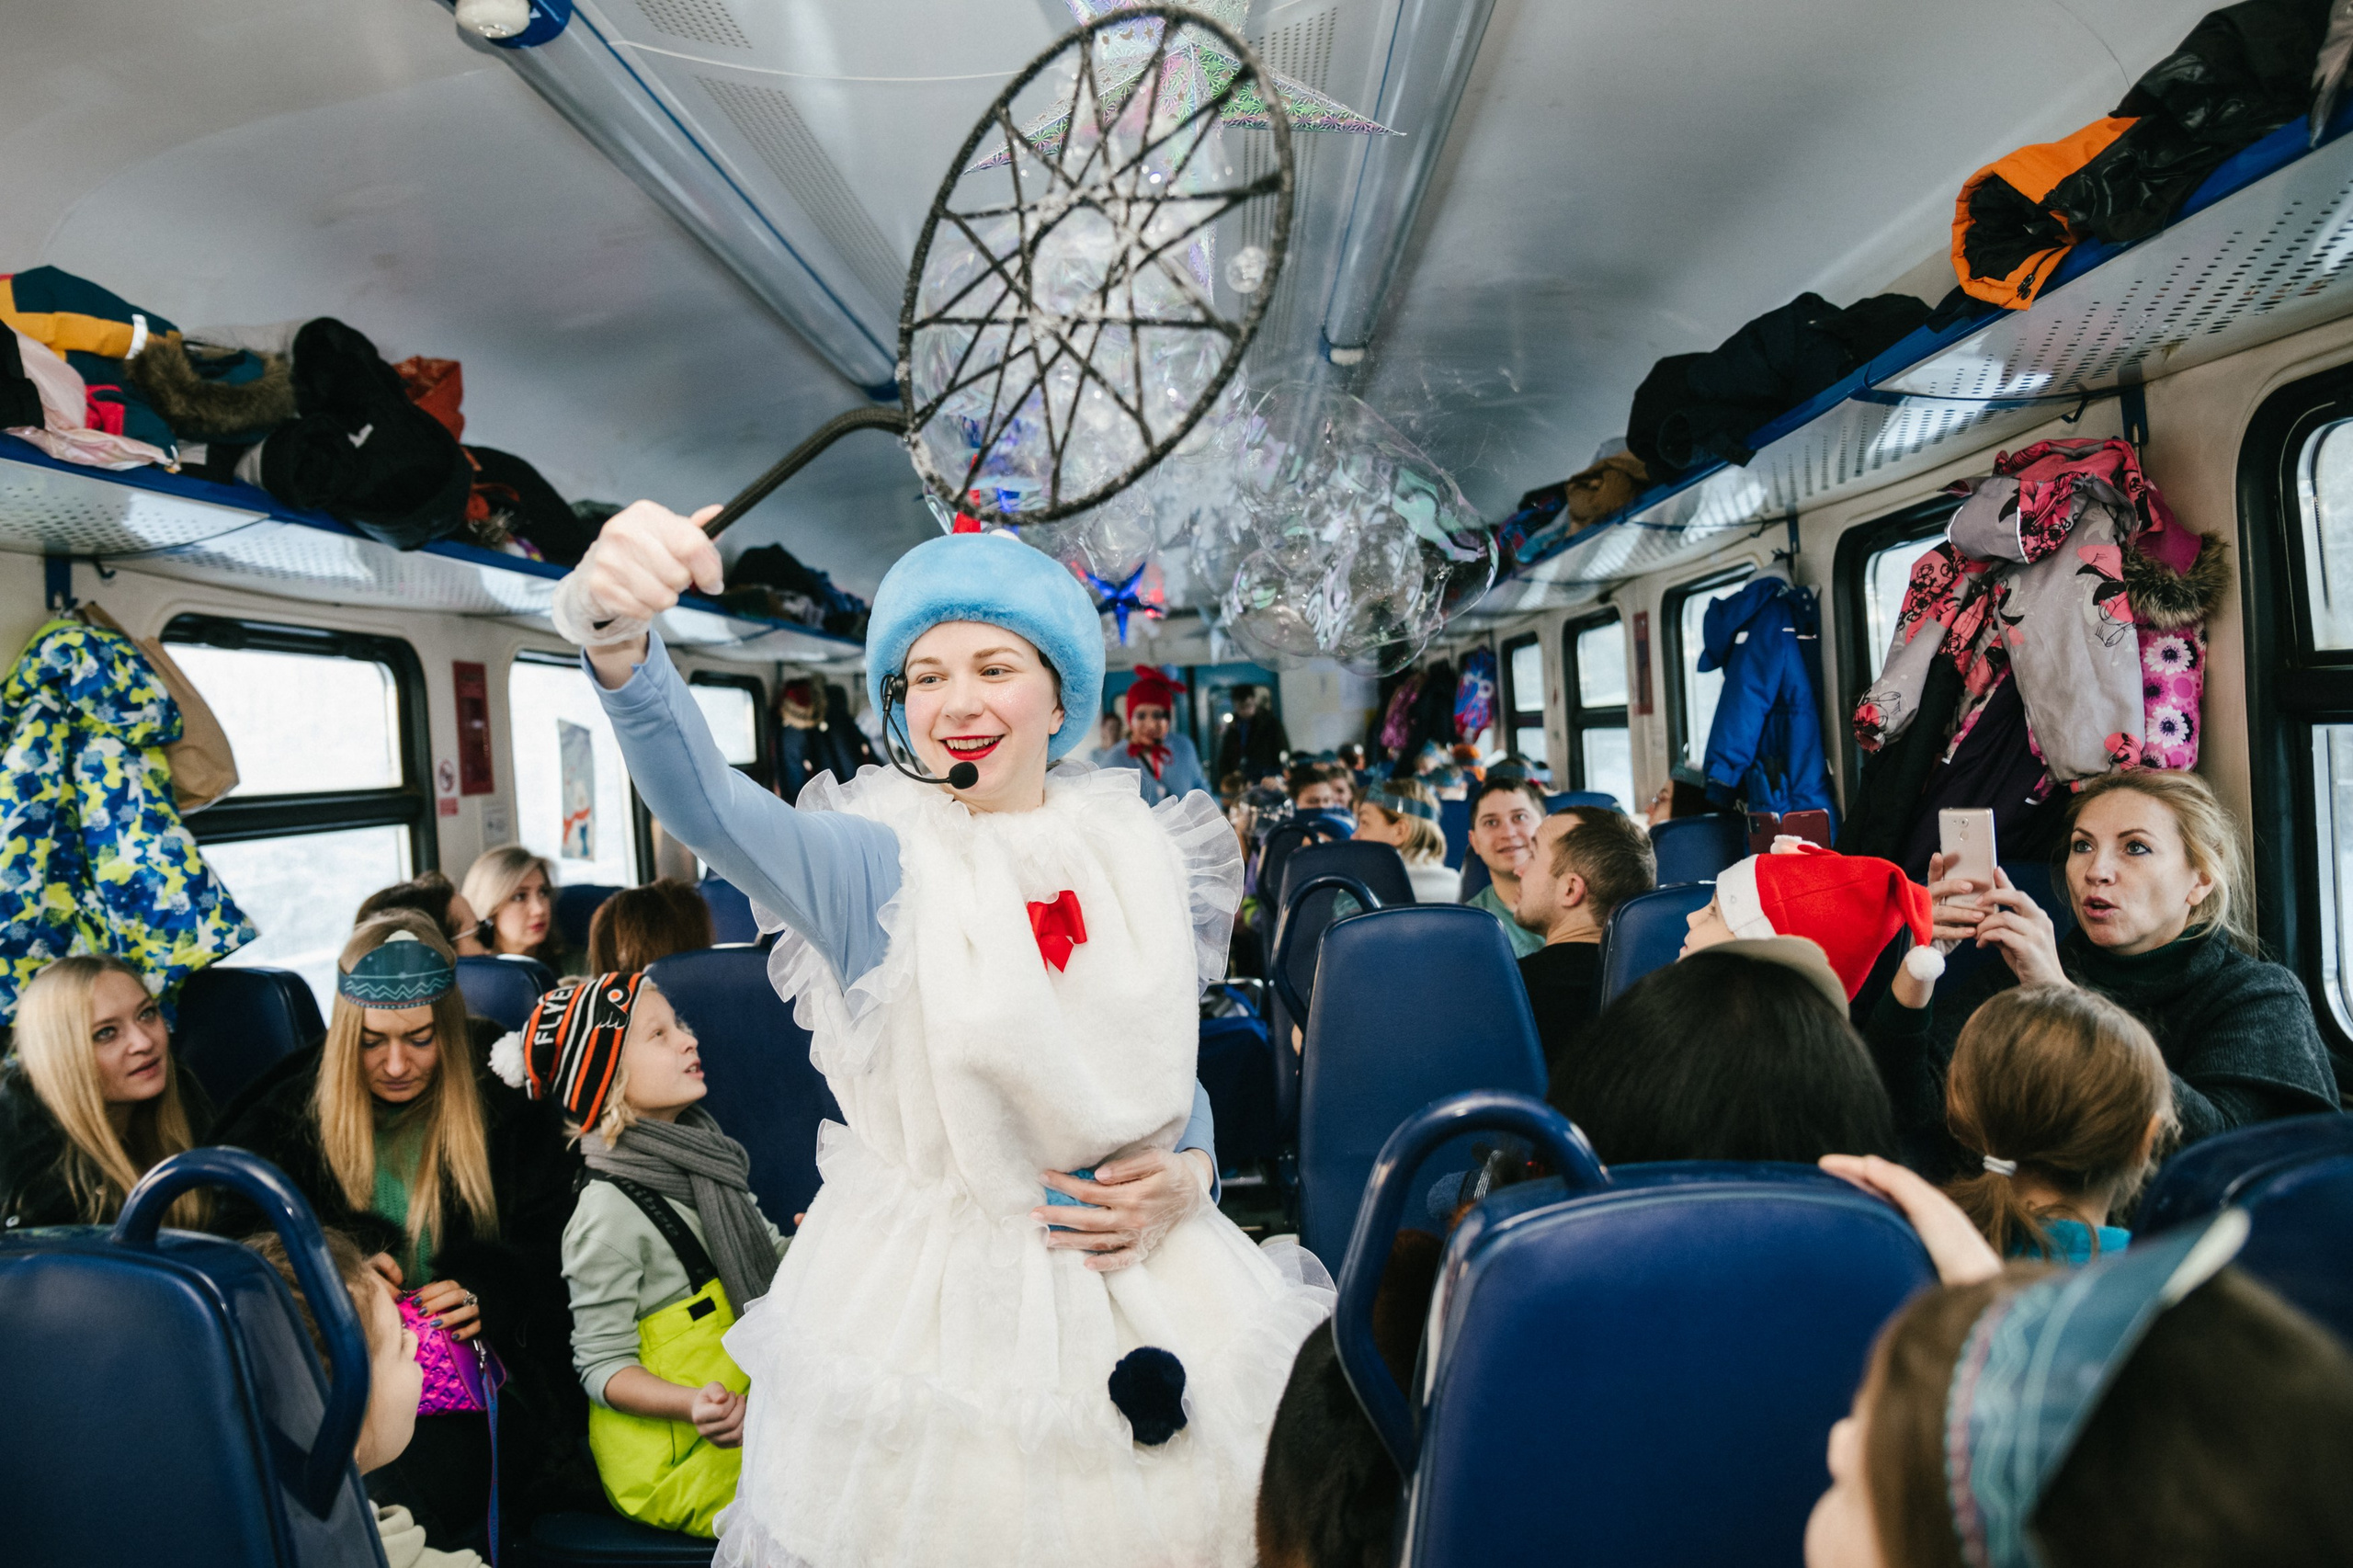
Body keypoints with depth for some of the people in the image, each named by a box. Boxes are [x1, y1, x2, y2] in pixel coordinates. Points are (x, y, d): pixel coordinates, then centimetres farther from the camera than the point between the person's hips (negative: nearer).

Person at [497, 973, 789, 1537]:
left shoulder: (700, 1153, 8)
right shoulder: (609, 1212, -17)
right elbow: (602, 1364, -14)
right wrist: (692, 1405, -29)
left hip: (750, 1400, 8)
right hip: (675, 1453, -8)